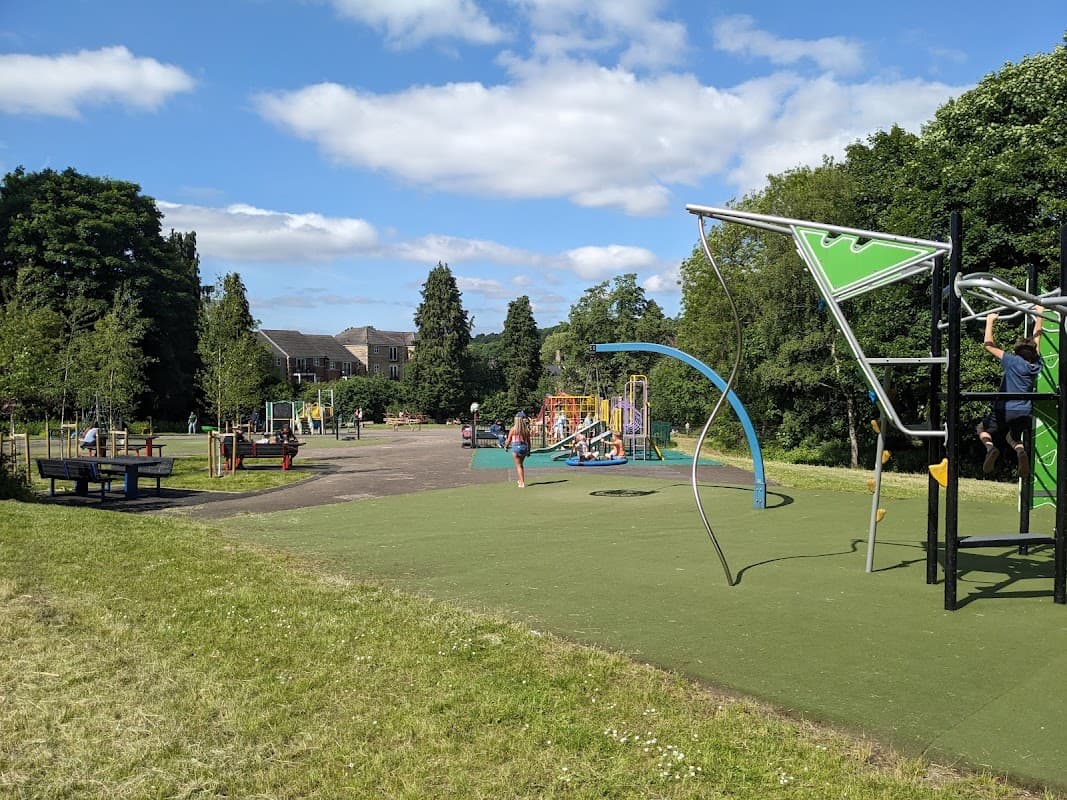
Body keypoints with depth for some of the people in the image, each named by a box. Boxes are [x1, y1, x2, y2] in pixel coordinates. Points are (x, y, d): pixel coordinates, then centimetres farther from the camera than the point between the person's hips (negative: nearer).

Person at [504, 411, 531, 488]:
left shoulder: (513, 429, -6)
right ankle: (521, 480, 31)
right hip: (524, 447, 4)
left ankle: (522, 483, -5)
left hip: (516, 447, -4)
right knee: (521, 464, 23)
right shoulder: (526, 429, 3)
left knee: (518, 465, 2)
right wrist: (529, 450, 16)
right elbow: (528, 441, 6)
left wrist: (506, 446, 18)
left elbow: (509, 440, -1)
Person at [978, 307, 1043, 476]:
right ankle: (1020, 450, -7)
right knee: (1013, 437, 31)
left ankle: (990, 448, -14)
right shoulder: (1036, 364, 3)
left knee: (982, 429, 22)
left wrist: (989, 321, 1)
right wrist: (1039, 316, 27)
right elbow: (1036, 337, 17)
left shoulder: (1013, 361, -9)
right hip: (1024, 413, 4)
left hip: (1004, 410, -4)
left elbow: (988, 345, -7)